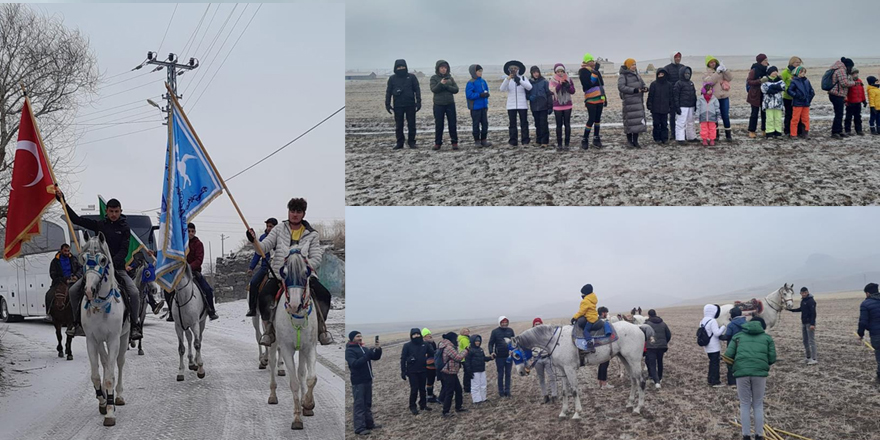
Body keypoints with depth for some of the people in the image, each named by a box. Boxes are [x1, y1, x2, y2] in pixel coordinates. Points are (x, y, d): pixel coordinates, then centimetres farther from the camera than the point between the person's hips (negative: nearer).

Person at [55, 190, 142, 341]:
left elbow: (124, 250, -6)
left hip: (118, 268, -3)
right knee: (73, 291, -8)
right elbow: (76, 220, 6)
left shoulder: (124, 228, 2)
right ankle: (77, 322, 7)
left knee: (134, 293, -25)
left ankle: (135, 325, -11)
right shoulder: (99, 225, 8)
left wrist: (112, 262, -24)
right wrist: (62, 200, 3)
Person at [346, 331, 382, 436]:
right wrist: (367, 356, -29)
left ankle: (369, 423, 23)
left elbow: (376, 357, 12)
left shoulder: (364, 349, 13)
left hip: (368, 380, 7)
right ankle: (359, 428, -4)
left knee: (368, 403, 14)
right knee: (359, 404, -5)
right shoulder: (349, 350, -9)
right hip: (358, 382, -7)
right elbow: (354, 363, -23)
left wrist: (378, 349, -9)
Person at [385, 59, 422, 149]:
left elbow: (417, 90, 2)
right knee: (398, 125, 3)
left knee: (411, 124, 2)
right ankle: (399, 143, 10)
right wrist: (387, 104, 2)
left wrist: (418, 102, -5)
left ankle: (411, 141, 10)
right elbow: (388, 92, 7)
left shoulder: (411, 77, 1)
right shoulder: (392, 78, 4)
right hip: (398, 106, 1)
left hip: (410, 105, -1)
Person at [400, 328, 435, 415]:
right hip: (412, 372, -3)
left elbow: (432, 354, 16)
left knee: (422, 389, 11)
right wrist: (403, 371, -9)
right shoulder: (407, 346, -7)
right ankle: (412, 407, 7)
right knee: (414, 389, -5)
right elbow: (403, 359, -6)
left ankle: (423, 404, 24)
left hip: (423, 371, 3)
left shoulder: (425, 345, 0)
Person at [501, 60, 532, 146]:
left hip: (522, 105, -1)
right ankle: (512, 142, 6)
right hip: (511, 106, 1)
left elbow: (529, 87, -14)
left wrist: (519, 81, -27)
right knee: (512, 124, 3)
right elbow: (502, 89, -11)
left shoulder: (523, 78, 2)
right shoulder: (507, 79, 6)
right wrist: (508, 79, -26)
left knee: (524, 123, 1)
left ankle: (525, 141, 5)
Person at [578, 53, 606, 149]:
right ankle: (585, 140, 0)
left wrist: (604, 98, 22)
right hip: (591, 100, -8)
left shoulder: (596, 71, 14)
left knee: (597, 119, 11)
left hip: (600, 99, 8)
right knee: (591, 120, -9)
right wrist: (595, 71, -26)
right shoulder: (583, 72, -10)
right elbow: (589, 83, -25)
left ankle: (596, 138, 19)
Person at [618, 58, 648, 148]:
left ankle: (635, 141, 12)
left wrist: (645, 88, -3)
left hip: (639, 101, 7)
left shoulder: (637, 75, 16)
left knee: (638, 120, 5)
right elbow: (621, 87, -19)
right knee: (629, 121, -5)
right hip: (629, 102, -7)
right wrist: (634, 90, -24)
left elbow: (642, 84, 22)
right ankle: (629, 141, 5)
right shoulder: (623, 76, -7)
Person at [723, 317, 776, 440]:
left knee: (744, 405, 12)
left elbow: (728, 356, 9)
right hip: (760, 372, 0)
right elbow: (772, 359, 9)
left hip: (742, 372, 0)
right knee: (758, 405, 14)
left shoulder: (738, 336, 18)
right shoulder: (767, 337, 18)